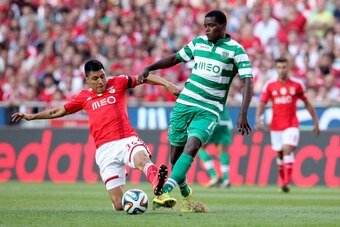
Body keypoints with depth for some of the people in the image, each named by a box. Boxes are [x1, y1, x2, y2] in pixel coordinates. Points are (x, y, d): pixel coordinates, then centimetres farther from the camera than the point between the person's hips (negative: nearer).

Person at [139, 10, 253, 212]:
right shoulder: (198, 42, 9)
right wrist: (150, 68, 8)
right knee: (175, 155, 4)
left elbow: (248, 82, -11)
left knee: (191, 147, -26)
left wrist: (243, 114, -21)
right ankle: (185, 193, 28)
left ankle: (165, 191, -36)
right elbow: (175, 58, 23)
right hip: (184, 104, 5)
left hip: (208, 111, -5)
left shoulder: (235, 50, -5)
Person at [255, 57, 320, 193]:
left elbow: (307, 103, 9)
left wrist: (316, 122, 10)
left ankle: (287, 183, -25)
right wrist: (258, 118, -19)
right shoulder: (269, 85, 3)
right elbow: (262, 104, 0)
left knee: (288, 150, -19)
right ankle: (283, 181, 26)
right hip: (276, 126, 2)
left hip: (292, 125, -2)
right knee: (280, 155, 10)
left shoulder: (296, 85, 1)